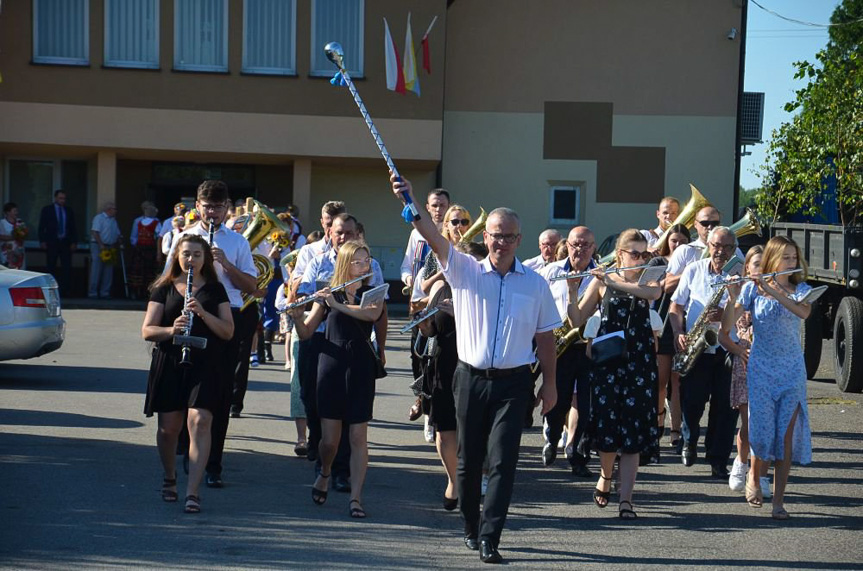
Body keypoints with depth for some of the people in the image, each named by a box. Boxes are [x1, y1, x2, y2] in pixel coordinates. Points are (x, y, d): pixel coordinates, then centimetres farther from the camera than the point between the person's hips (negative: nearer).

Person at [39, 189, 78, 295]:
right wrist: (42, 241, -7)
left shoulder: (69, 211, 11)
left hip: (65, 243, 2)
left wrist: (74, 242, 3)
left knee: (67, 267, -7)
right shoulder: (47, 210, 4)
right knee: (51, 268, 1)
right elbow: (41, 227, 2)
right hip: (52, 243, -2)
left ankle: (65, 290, -6)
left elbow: (73, 228, 13)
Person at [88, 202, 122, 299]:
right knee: (96, 271, -7)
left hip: (110, 248, 8)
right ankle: (92, 293, -4)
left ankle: (104, 293, 10)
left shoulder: (113, 220, 18)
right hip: (98, 246, -8)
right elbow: (95, 232, -14)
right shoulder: (99, 218, -5)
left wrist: (119, 240, 0)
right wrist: (101, 245, -20)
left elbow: (117, 234, 21)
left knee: (108, 272, 5)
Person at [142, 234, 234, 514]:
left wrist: (203, 313, -16)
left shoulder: (215, 290, 8)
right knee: (169, 426, 7)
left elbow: (228, 331, 0)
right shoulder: (164, 289, 8)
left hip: (205, 365, -1)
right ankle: (169, 478, 33)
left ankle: (192, 492, -18)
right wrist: (171, 329, -19)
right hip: (169, 363, 1)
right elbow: (147, 330, 2)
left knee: (199, 422, -16)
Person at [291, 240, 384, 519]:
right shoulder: (327, 295, 5)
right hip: (331, 365, 0)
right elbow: (305, 333, 3)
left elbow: (373, 314, -19)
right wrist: (297, 315, -17)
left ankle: (355, 497, -1)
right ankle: (324, 474, 31)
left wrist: (338, 305, -26)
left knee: (358, 437, -4)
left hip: (360, 368, 0)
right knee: (329, 438, 1)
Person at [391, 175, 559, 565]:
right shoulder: (465, 271, 1)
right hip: (472, 378, 1)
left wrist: (549, 383, 9)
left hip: (513, 383, -1)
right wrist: (409, 203, -30)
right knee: (469, 460, 10)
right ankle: (471, 528, 27)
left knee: (502, 461, -9)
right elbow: (434, 238, -14)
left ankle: (489, 538, -8)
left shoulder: (535, 284, 4)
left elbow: (545, 337, 10)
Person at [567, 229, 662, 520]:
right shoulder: (601, 281, 5)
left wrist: (614, 282, -26)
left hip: (639, 364, 0)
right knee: (607, 428, -1)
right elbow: (577, 320, 2)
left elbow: (654, 292, -19)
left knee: (633, 433, -4)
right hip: (606, 361, 0)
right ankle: (605, 477, 29)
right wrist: (572, 291, -15)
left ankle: (626, 500, -3)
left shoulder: (649, 280, 7)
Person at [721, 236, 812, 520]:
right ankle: (754, 476, 23)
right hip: (761, 368, -1)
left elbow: (804, 312, -20)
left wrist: (773, 291, -28)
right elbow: (726, 326, -7)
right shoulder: (753, 289, 0)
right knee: (762, 431, -8)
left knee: (786, 436, -3)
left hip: (792, 371, 1)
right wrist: (732, 297, -23)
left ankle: (779, 501, 2)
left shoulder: (801, 290, 4)